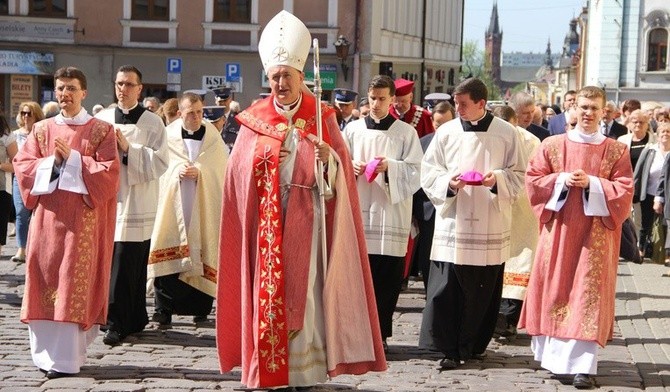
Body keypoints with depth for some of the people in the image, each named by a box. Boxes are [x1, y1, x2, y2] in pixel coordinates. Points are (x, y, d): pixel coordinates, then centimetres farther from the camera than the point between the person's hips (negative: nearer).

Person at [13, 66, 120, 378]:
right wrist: (52, 162, -11)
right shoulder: (42, 129, 12)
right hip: (47, 215, 4)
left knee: (75, 281, -6)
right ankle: (46, 353, 11)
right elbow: (22, 164, 5)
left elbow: (109, 172, -6)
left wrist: (73, 159, -14)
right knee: (44, 277, 2)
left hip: (82, 219, -4)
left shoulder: (101, 130, 3)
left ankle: (66, 358, -4)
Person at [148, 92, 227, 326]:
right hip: (173, 205, 0)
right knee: (168, 255, -7)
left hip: (204, 207, 0)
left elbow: (222, 169, 2)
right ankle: (164, 309, -2)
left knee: (202, 255, 1)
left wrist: (199, 172, -14)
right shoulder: (168, 136, 6)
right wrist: (177, 171, -13)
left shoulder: (213, 138, 5)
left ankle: (200, 309, 13)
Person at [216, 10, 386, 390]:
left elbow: (343, 170, -2)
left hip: (308, 221, -1)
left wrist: (329, 159, -20)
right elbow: (238, 172, 7)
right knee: (268, 292, 0)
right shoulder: (254, 120, 8)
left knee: (305, 291, -3)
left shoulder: (322, 118, 5)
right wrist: (262, 158, -9)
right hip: (267, 222, 1)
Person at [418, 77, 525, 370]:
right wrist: (448, 181, -13)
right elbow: (428, 172, 6)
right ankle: (448, 348, 2)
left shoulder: (506, 133, 1)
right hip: (453, 222, 0)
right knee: (447, 288, -5)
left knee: (484, 290, 6)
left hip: (490, 225, 0)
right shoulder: (447, 132, 4)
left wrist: (497, 179, -14)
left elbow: (518, 176, 5)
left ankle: (474, 344, 21)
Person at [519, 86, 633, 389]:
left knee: (588, 294, -4)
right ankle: (551, 353, 24)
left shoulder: (617, 151, 2)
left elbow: (624, 191, -3)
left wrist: (591, 183, -17)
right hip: (558, 229, 2)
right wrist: (561, 179, -13)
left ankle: (582, 364, -5)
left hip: (595, 233, -1)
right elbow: (533, 180, 3)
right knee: (554, 289, 7)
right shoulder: (552, 145, 4)